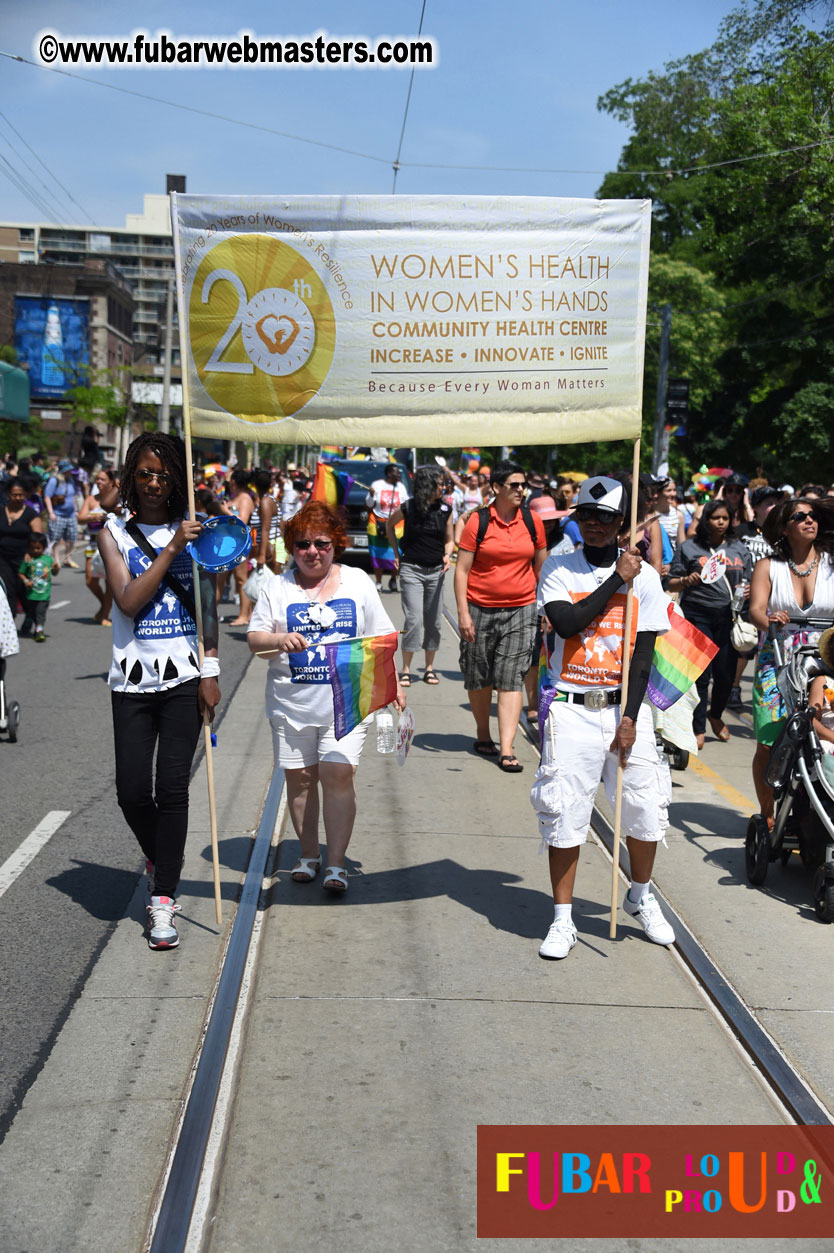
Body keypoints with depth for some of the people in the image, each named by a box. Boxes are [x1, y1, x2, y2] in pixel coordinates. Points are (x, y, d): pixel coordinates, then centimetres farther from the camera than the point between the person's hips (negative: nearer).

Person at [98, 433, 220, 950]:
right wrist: (172, 548, -15)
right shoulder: (115, 533, 5)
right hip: (132, 679, 1)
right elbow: (128, 600, -9)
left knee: (172, 787, -6)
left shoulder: (194, 529, 7)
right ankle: (159, 856, 32)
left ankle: (163, 900, 1)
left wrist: (210, 672, 0)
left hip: (183, 678, -1)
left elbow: (208, 606, 7)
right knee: (132, 791, 0)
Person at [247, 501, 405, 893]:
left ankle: (335, 863, -2)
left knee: (338, 774, -10)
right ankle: (308, 854, 24)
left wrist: (393, 684, 3)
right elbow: (254, 639, 2)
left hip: (346, 702, -1)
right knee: (299, 776, 7)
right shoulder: (277, 587, 7)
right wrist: (280, 640, -19)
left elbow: (381, 639, 11)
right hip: (291, 702, 1)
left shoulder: (358, 582, 8)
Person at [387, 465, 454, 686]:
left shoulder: (445, 510, 3)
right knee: (414, 620, -11)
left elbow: (449, 540, 13)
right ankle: (406, 670, -3)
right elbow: (390, 526, 15)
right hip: (411, 569, -3)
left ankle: (429, 667, 18)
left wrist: (447, 555, -8)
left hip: (436, 571, 3)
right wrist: (397, 554, 10)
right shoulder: (407, 508, -5)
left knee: (434, 621, 6)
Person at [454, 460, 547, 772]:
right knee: (478, 676, 11)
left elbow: (541, 566, 13)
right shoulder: (478, 521, -5)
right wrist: (463, 613, -10)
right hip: (480, 608, 0)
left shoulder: (532, 521, 3)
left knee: (512, 678, -7)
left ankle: (506, 750, -8)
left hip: (521, 610, 1)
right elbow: (462, 569, -4)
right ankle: (483, 735, 33)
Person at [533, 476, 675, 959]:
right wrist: (618, 579, -13)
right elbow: (567, 623, -17)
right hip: (572, 710, -1)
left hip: (625, 706, 1)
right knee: (564, 812, -2)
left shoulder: (644, 575, 2)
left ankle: (641, 897, 30)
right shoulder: (559, 569, 2)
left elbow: (643, 653, -1)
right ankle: (563, 920, 11)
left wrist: (629, 718, -8)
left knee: (646, 806, 3)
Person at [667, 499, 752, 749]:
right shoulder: (689, 547, 5)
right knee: (701, 674, -4)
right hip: (697, 616, -3)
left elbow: (748, 580, 21)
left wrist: (747, 590, -1)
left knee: (726, 672, 2)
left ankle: (716, 715, 30)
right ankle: (699, 729, 6)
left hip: (729, 616, 3)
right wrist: (686, 581, -16)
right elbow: (671, 585, 4)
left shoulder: (738, 548, 15)